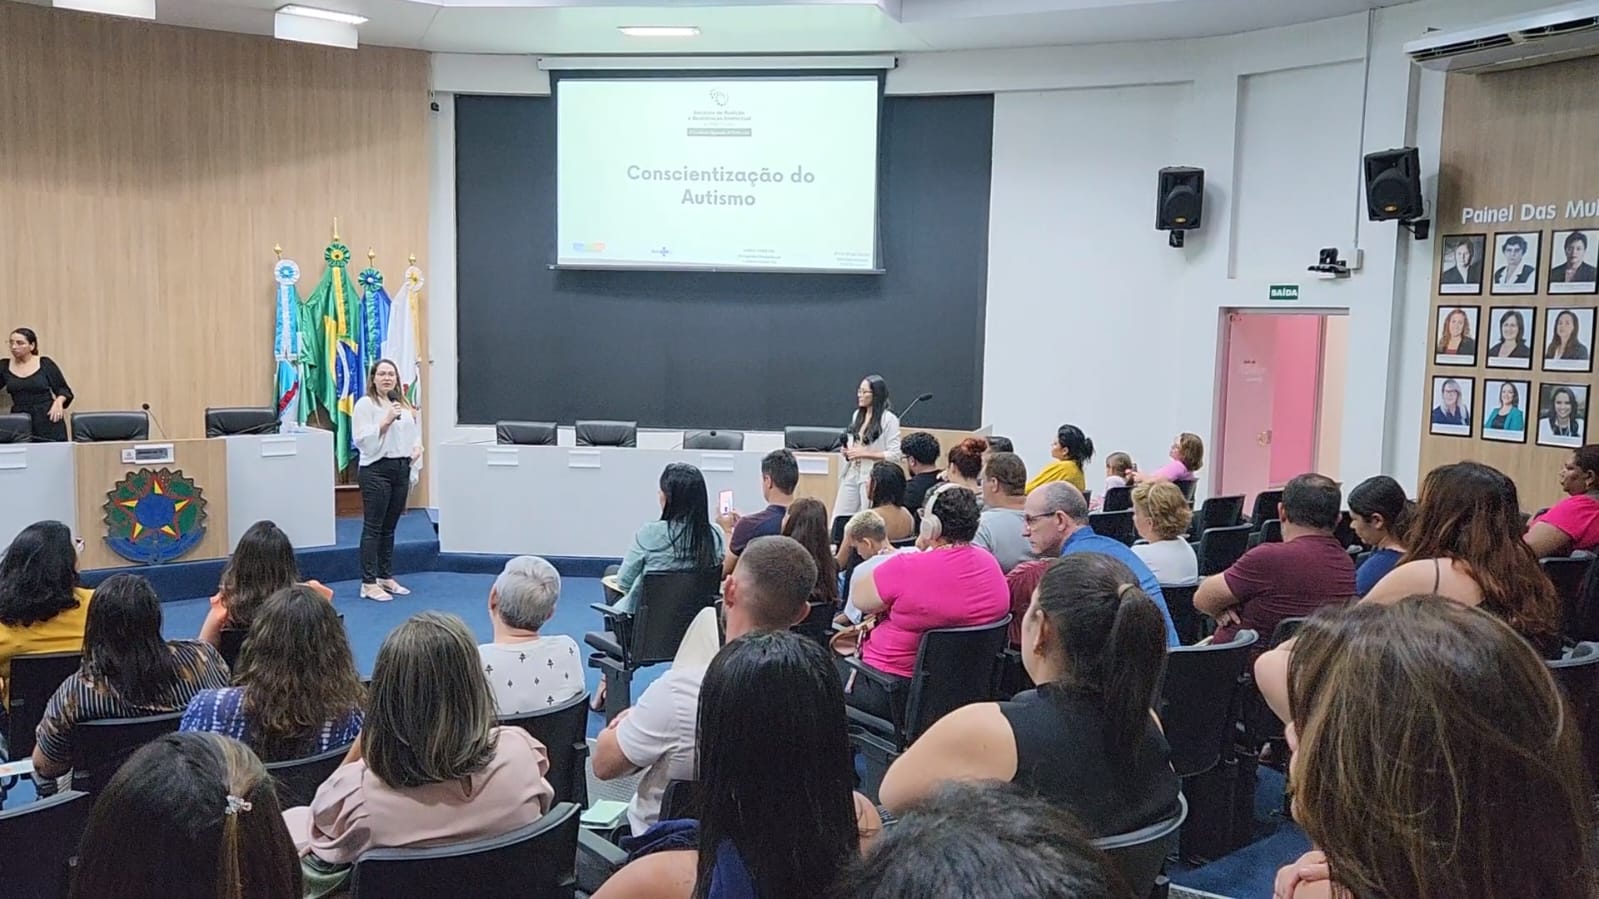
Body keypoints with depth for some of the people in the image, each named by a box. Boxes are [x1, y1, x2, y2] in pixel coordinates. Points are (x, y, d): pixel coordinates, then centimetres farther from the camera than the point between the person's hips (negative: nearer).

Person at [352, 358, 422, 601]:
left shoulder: (405, 405, 16)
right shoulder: (365, 404, -5)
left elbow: (415, 433, 22)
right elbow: (361, 439, -15)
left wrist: (417, 447, 2)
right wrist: (386, 421, -20)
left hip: (401, 468, 7)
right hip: (376, 469, -6)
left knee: (390, 527, 13)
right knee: (373, 527, -5)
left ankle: (386, 577, 21)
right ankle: (368, 583, -2)